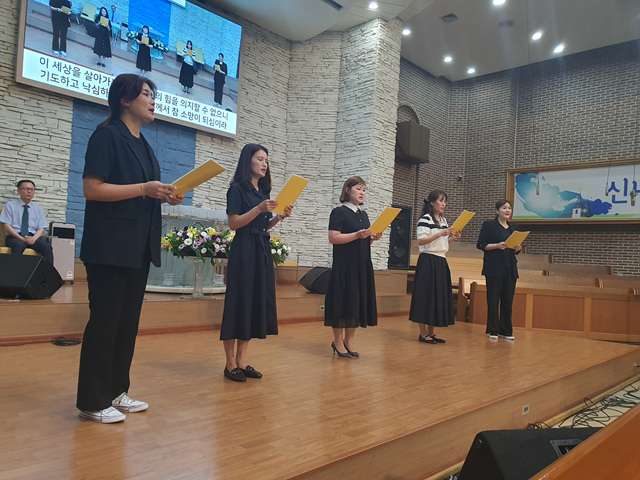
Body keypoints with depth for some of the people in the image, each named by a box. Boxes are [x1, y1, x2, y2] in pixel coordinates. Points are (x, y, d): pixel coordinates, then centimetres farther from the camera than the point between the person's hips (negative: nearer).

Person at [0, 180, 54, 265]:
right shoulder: (10, 206, 10)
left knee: (47, 246, -30)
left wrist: (33, 238, -13)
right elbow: (7, 226, 0)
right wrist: (21, 238, -16)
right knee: (19, 245, -39)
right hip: (15, 237, -2)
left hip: (32, 237, 2)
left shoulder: (38, 209, 18)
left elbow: (41, 228, 10)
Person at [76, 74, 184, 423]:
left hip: (139, 247, 8)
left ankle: (116, 391, 23)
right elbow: (91, 188, -14)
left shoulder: (143, 145, 19)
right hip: (110, 246, -8)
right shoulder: (107, 135, -5)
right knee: (105, 321, -3)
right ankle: (92, 402, 8)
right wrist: (143, 189, -17)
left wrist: (165, 197, 7)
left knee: (129, 321, 11)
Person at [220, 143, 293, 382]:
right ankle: (230, 364, 4)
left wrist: (279, 216, 3)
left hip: (263, 251, 8)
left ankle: (241, 361, 14)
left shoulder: (263, 190, 17)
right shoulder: (238, 188, -3)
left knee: (257, 302, 6)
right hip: (243, 251, -7)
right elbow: (233, 223, -11)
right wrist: (259, 209, -19)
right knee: (239, 302, -4)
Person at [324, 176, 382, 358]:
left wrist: (373, 238, 1)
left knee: (359, 301, 7)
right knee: (343, 301, -4)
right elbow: (333, 238, -15)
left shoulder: (363, 214, 17)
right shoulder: (339, 212, -5)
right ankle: (337, 341, 9)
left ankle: (349, 340, 17)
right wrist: (357, 235, -22)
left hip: (363, 265, 7)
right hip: (345, 265, -7)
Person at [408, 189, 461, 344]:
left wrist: (453, 238, 5)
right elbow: (421, 241, -16)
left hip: (441, 261, 8)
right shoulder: (425, 219, -8)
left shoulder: (443, 220, 18)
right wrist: (439, 234, -22)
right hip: (428, 260, -8)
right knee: (426, 295, -5)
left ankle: (431, 332, 15)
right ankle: (423, 333, 3)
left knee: (440, 295, 7)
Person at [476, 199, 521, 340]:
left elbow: (516, 250, 19)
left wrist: (517, 248, -3)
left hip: (510, 268, 5)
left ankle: (505, 330, 15)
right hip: (494, 267, -5)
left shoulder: (514, 227, 16)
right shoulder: (489, 225, 1)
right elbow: (481, 245, -5)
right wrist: (498, 246, -17)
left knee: (508, 300, 5)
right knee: (493, 299, -3)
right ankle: (493, 330, 6)